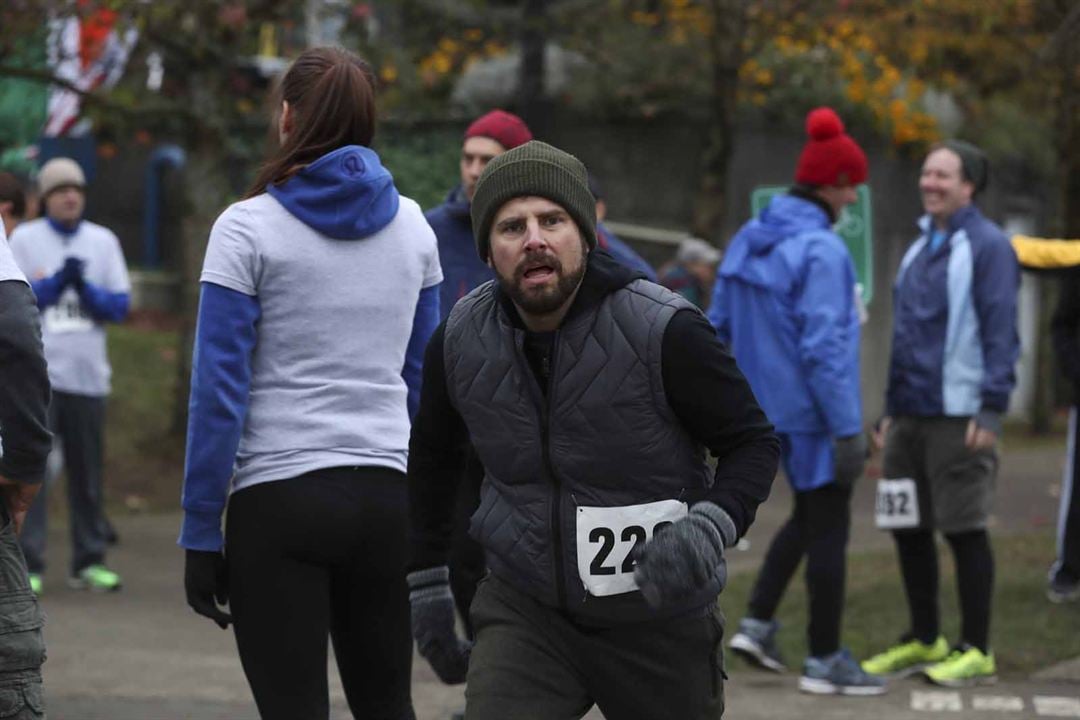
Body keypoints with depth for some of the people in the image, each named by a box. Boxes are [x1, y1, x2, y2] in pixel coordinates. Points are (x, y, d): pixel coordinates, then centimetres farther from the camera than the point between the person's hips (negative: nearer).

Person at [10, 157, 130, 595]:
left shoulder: (103, 241, 12)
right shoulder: (24, 239, 6)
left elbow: (120, 305, 5)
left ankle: (88, 562, 14)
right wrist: (57, 281, -13)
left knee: (87, 473, 7)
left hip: (88, 374, 3)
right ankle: (27, 565, -7)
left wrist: (85, 287, -12)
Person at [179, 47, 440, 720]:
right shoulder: (412, 226, 8)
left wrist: (201, 533, -4)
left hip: (279, 498, -4)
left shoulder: (249, 228, -6)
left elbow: (220, 388, -8)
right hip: (386, 498, 4)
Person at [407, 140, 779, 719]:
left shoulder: (663, 331, -20)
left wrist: (709, 527, -29)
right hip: (525, 607, 2)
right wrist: (425, 584, 15)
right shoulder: (460, 341, -7)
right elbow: (429, 454, 13)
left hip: (657, 620, -2)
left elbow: (753, 442, -10)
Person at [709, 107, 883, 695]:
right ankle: (824, 661, 11)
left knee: (808, 514, 23)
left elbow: (717, 326, 11)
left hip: (765, 407, 8)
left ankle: (757, 624, 16)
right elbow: (823, 347, -23)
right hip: (814, 413, -8)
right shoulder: (820, 249, -19)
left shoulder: (749, 240, 6)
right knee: (828, 530, 3)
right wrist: (848, 430, -20)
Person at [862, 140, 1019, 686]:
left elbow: (1001, 333, -13)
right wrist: (891, 410, 19)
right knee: (908, 529, 10)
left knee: (964, 531, -2)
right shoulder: (920, 247, 17)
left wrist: (991, 410, -18)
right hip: (909, 417, 8)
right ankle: (924, 641, 22)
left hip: (958, 418, -8)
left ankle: (977, 651, 6)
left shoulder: (987, 246, -8)